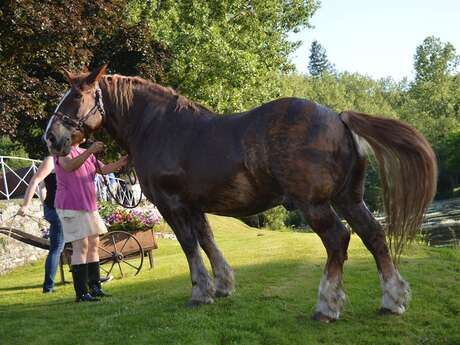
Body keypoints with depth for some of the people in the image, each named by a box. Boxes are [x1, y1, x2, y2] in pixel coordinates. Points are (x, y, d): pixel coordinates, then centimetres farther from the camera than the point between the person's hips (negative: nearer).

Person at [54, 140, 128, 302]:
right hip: (71, 207, -8)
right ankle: (81, 293, -9)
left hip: (89, 206, 8)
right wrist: (90, 151, -37)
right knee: (81, 246, -11)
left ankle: (95, 287, 16)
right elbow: (69, 166, -27)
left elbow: (104, 169, 12)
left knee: (93, 245, 8)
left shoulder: (87, 153, 16)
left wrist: (123, 161, -4)